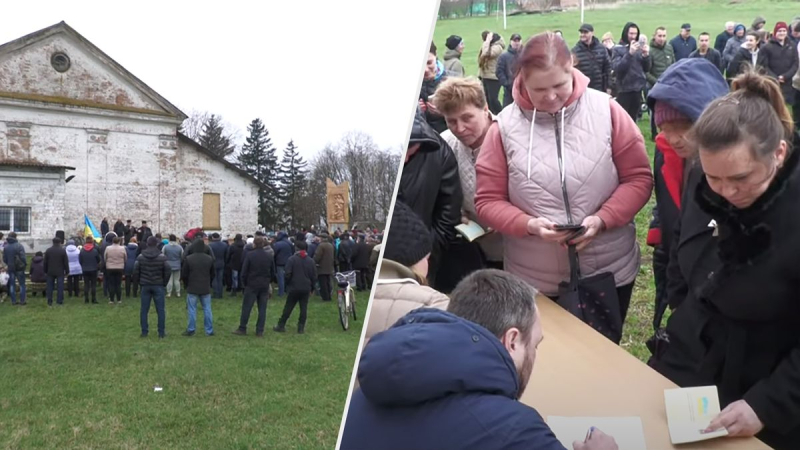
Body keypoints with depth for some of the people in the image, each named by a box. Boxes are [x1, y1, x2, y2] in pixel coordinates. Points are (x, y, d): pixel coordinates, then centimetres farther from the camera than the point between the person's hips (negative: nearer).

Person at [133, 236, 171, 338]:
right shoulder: (162, 257, -7)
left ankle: (144, 332, 10)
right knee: (160, 310, 3)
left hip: (145, 286, 2)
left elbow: (135, 271, -1)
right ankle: (161, 333, 4)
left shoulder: (140, 257, -1)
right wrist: (164, 283, 4)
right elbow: (168, 271, -9)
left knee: (144, 310, 9)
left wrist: (139, 282, 10)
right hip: (158, 286, -2)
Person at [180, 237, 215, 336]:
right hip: (206, 289, 3)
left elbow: (183, 274, -3)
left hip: (192, 288, -2)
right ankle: (209, 331, 10)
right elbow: (213, 274, 9)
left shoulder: (189, 259, -10)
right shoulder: (209, 259, 0)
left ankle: (191, 330, 9)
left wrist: (187, 285, 13)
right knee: (207, 309, 7)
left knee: (192, 310, 5)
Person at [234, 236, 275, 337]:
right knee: (262, 309, 6)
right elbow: (273, 273, 8)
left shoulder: (250, 255, -10)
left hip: (251, 285, -3)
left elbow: (244, 272, -8)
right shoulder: (270, 256, 1)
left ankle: (242, 329, 12)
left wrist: (245, 283, 6)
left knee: (246, 307, 6)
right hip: (264, 286, 3)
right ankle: (260, 331, 7)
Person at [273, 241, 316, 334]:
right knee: (303, 308, 6)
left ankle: (281, 325, 13)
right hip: (306, 288, 2)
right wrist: (312, 288, 15)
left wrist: (287, 285, 4)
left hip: (294, 288, -2)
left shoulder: (292, 259, -8)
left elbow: (288, 274, -10)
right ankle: (301, 328, 6)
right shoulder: (310, 261, 3)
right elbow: (314, 276, 6)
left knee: (288, 308, 6)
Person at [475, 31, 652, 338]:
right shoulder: (505, 127, -7)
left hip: (610, 272, 1)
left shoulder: (606, 110, -6)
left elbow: (639, 178, -3)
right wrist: (529, 225, -20)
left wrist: (603, 219, -18)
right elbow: (488, 201, -4)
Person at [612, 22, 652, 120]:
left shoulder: (640, 47, 8)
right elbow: (616, 68, -17)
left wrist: (646, 55, -10)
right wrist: (630, 53, -25)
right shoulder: (618, 49, -4)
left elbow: (647, 68, 8)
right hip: (624, 88, -4)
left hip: (638, 88, 4)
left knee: (633, 118, 12)